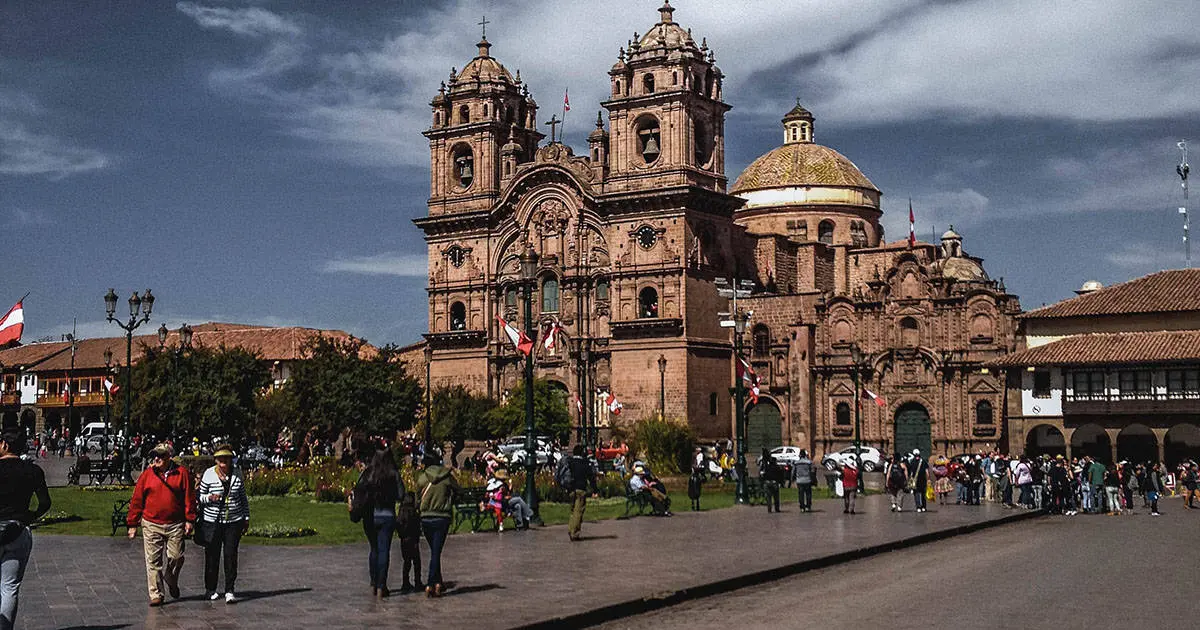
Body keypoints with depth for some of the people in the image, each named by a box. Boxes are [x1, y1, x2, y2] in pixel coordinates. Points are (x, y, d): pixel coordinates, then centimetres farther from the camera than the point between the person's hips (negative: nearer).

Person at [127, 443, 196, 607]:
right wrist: (132, 524, 5)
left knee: (176, 557, 2)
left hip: (176, 525, 0)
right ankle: (156, 594, 7)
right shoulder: (146, 475, 4)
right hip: (151, 525, 1)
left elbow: (189, 498, 3)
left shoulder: (182, 473, 2)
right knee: (153, 561, 0)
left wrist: (190, 520, -3)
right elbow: (136, 500, 6)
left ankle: (172, 583, 31)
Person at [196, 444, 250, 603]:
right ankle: (210, 589, 21)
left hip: (234, 522, 1)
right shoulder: (208, 474, -1)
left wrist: (246, 518, 12)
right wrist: (209, 497, -17)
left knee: (231, 555, -5)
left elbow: (243, 498, 15)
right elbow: (200, 496, 4)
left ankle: (229, 590, -3)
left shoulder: (237, 474, 6)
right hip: (212, 522, -1)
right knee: (212, 556, 5)